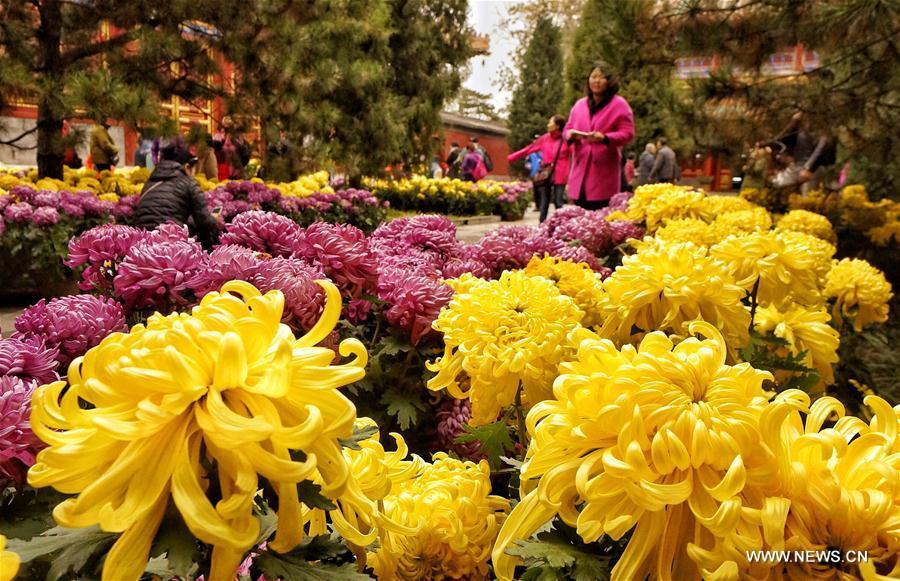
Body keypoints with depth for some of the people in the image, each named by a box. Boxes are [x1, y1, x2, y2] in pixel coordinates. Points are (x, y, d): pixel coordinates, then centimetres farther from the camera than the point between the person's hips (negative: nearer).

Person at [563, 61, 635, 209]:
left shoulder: (619, 104, 1)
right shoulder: (579, 104, 16)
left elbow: (628, 133, -5)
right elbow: (567, 129, 19)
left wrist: (604, 138, -21)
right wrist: (571, 134, -7)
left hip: (604, 170, -5)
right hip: (581, 170, 5)